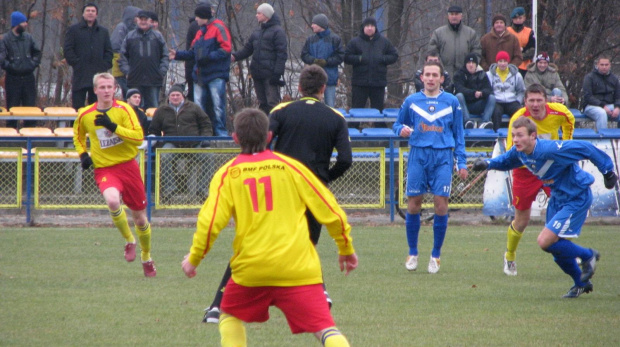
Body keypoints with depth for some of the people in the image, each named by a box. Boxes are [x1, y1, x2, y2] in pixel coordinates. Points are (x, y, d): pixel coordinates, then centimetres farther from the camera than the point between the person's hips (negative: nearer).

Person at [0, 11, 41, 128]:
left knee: (30, 106, 6)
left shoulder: (28, 37, 8)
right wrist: (10, 66, -22)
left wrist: (34, 64, 8)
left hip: (28, 78, 4)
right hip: (13, 78, -4)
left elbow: (37, 52, 21)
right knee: (12, 109, 1)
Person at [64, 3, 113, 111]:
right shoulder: (74, 30, 6)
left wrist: (105, 65, 0)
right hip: (80, 76, -3)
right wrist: (76, 63, -10)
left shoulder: (103, 32, 16)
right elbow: (67, 50, 0)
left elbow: (109, 52, 15)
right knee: (78, 106, -6)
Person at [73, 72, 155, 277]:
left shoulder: (123, 109, -5)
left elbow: (138, 137, -14)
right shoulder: (85, 115, 1)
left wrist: (114, 127, -23)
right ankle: (129, 240, -7)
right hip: (104, 169, 0)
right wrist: (83, 155, 6)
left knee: (139, 217, 8)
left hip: (128, 166, 0)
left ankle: (146, 257, 33)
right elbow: (78, 136, 23)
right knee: (112, 200, -33)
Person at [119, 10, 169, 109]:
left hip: (154, 79, 0)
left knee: (153, 107, 1)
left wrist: (162, 71, 0)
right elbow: (123, 56, 9)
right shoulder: (130, 36, 9)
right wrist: (126, 71, -2)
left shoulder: (158, 36, 10)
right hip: (135, 80, 0)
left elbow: (165, 56, 11)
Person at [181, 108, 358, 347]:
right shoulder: (290, 166, 8)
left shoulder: (228, 174, 5)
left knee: (231, 317, 27)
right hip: (299, 268, 0)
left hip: (250, 268, 0)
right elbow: (330, 212, 10)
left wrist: (194, 258, 9)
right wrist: (346, 248, 23)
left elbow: (210, 222, -6)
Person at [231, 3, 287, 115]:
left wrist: (277, 73, -18)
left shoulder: (277, 31, -5)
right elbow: (247, 49, 18)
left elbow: (281, 54, -10)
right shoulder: (257, 33, 18)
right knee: (262, 103, 10)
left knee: (272, 102, -11)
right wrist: (235, 56, -2)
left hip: (270, 74, -8)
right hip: (257, 74, 8)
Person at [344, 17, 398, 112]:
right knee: (357, 108, 0)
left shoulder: (384, 41, 7)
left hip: (379, 83, 2)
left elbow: (394, 56, 9)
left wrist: (383, 59, -8)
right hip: (360, 83, -2)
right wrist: (359, 59, -14)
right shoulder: (355, 42, 3)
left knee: (378, 109, 7)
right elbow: (346, 57, 0)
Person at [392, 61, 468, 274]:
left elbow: (458, 134, 13)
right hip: (418, 154, 1)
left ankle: (436, 255, 5)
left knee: (441, 204, -8)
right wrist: (401, 130, -7)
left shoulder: (451, 102, 9)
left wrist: (461, 162, 8)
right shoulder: (411, 101, 9)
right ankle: (412, 253, 13)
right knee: (413, 204, -2)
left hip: (443, 156, -1)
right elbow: (398, 124, 17)